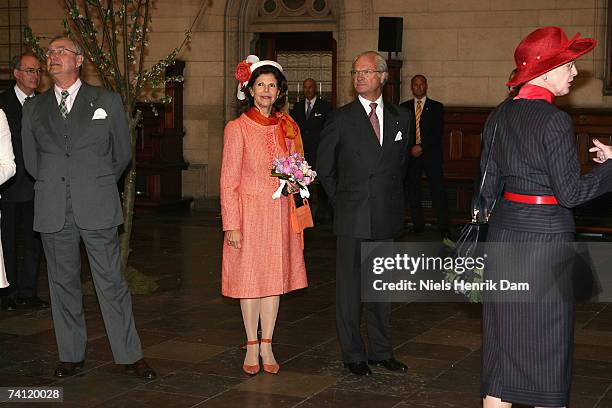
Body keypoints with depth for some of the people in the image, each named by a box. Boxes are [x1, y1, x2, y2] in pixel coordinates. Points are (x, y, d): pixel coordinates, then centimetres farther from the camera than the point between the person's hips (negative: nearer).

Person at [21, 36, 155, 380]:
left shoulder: (107, 101, 5)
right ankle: (71, 355, 19)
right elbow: (30, 159, 18)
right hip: (53, 212, 3)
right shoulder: (34, 108, 10)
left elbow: (122, 153, 13)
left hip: (97, 209, -2)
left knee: (112, 282, 0)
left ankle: (130, 354, 7)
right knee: (63, 282, 8)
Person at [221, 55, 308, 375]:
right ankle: (252, 346, 16)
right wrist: (231, 225, -11)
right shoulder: (237, 128, -6)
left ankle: (267, 345, 18)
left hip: (279, 213, 4)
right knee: (249, 277, 3)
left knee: (274, 276, 7)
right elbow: (228, 181, -7)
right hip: (249, 212, -4)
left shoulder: (288, 127, 7)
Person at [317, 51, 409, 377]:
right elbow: (324, 167, 4)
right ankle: (352, 354, 14)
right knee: (350, 287, 3)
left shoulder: (400, 118, 7)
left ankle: (381, 351, 22)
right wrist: (342, 202, 4)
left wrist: (389, 198, 13)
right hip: (352, 218, -3)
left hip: (387, 217, 3)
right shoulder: (340, 118, -2)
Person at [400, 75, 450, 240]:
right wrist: (410, 149, -5)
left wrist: (421, 147, -10)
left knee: (438, 190, -8)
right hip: (411, 155, 2)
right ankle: (418, 225, 9)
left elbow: (438, 133, -1)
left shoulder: (436, 107, 8)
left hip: (431, 154, -2)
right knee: (413, 191, 1)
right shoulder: (404, 108, 13)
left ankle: (444, 229, -6)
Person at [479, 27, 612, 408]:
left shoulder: (500, 116, 6)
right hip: (546, 234, -7)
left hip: (504, 232, 7)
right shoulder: (555, 121, -15)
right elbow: (569, 192, -16)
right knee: (546, 337, 4)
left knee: (504, 334, 11)